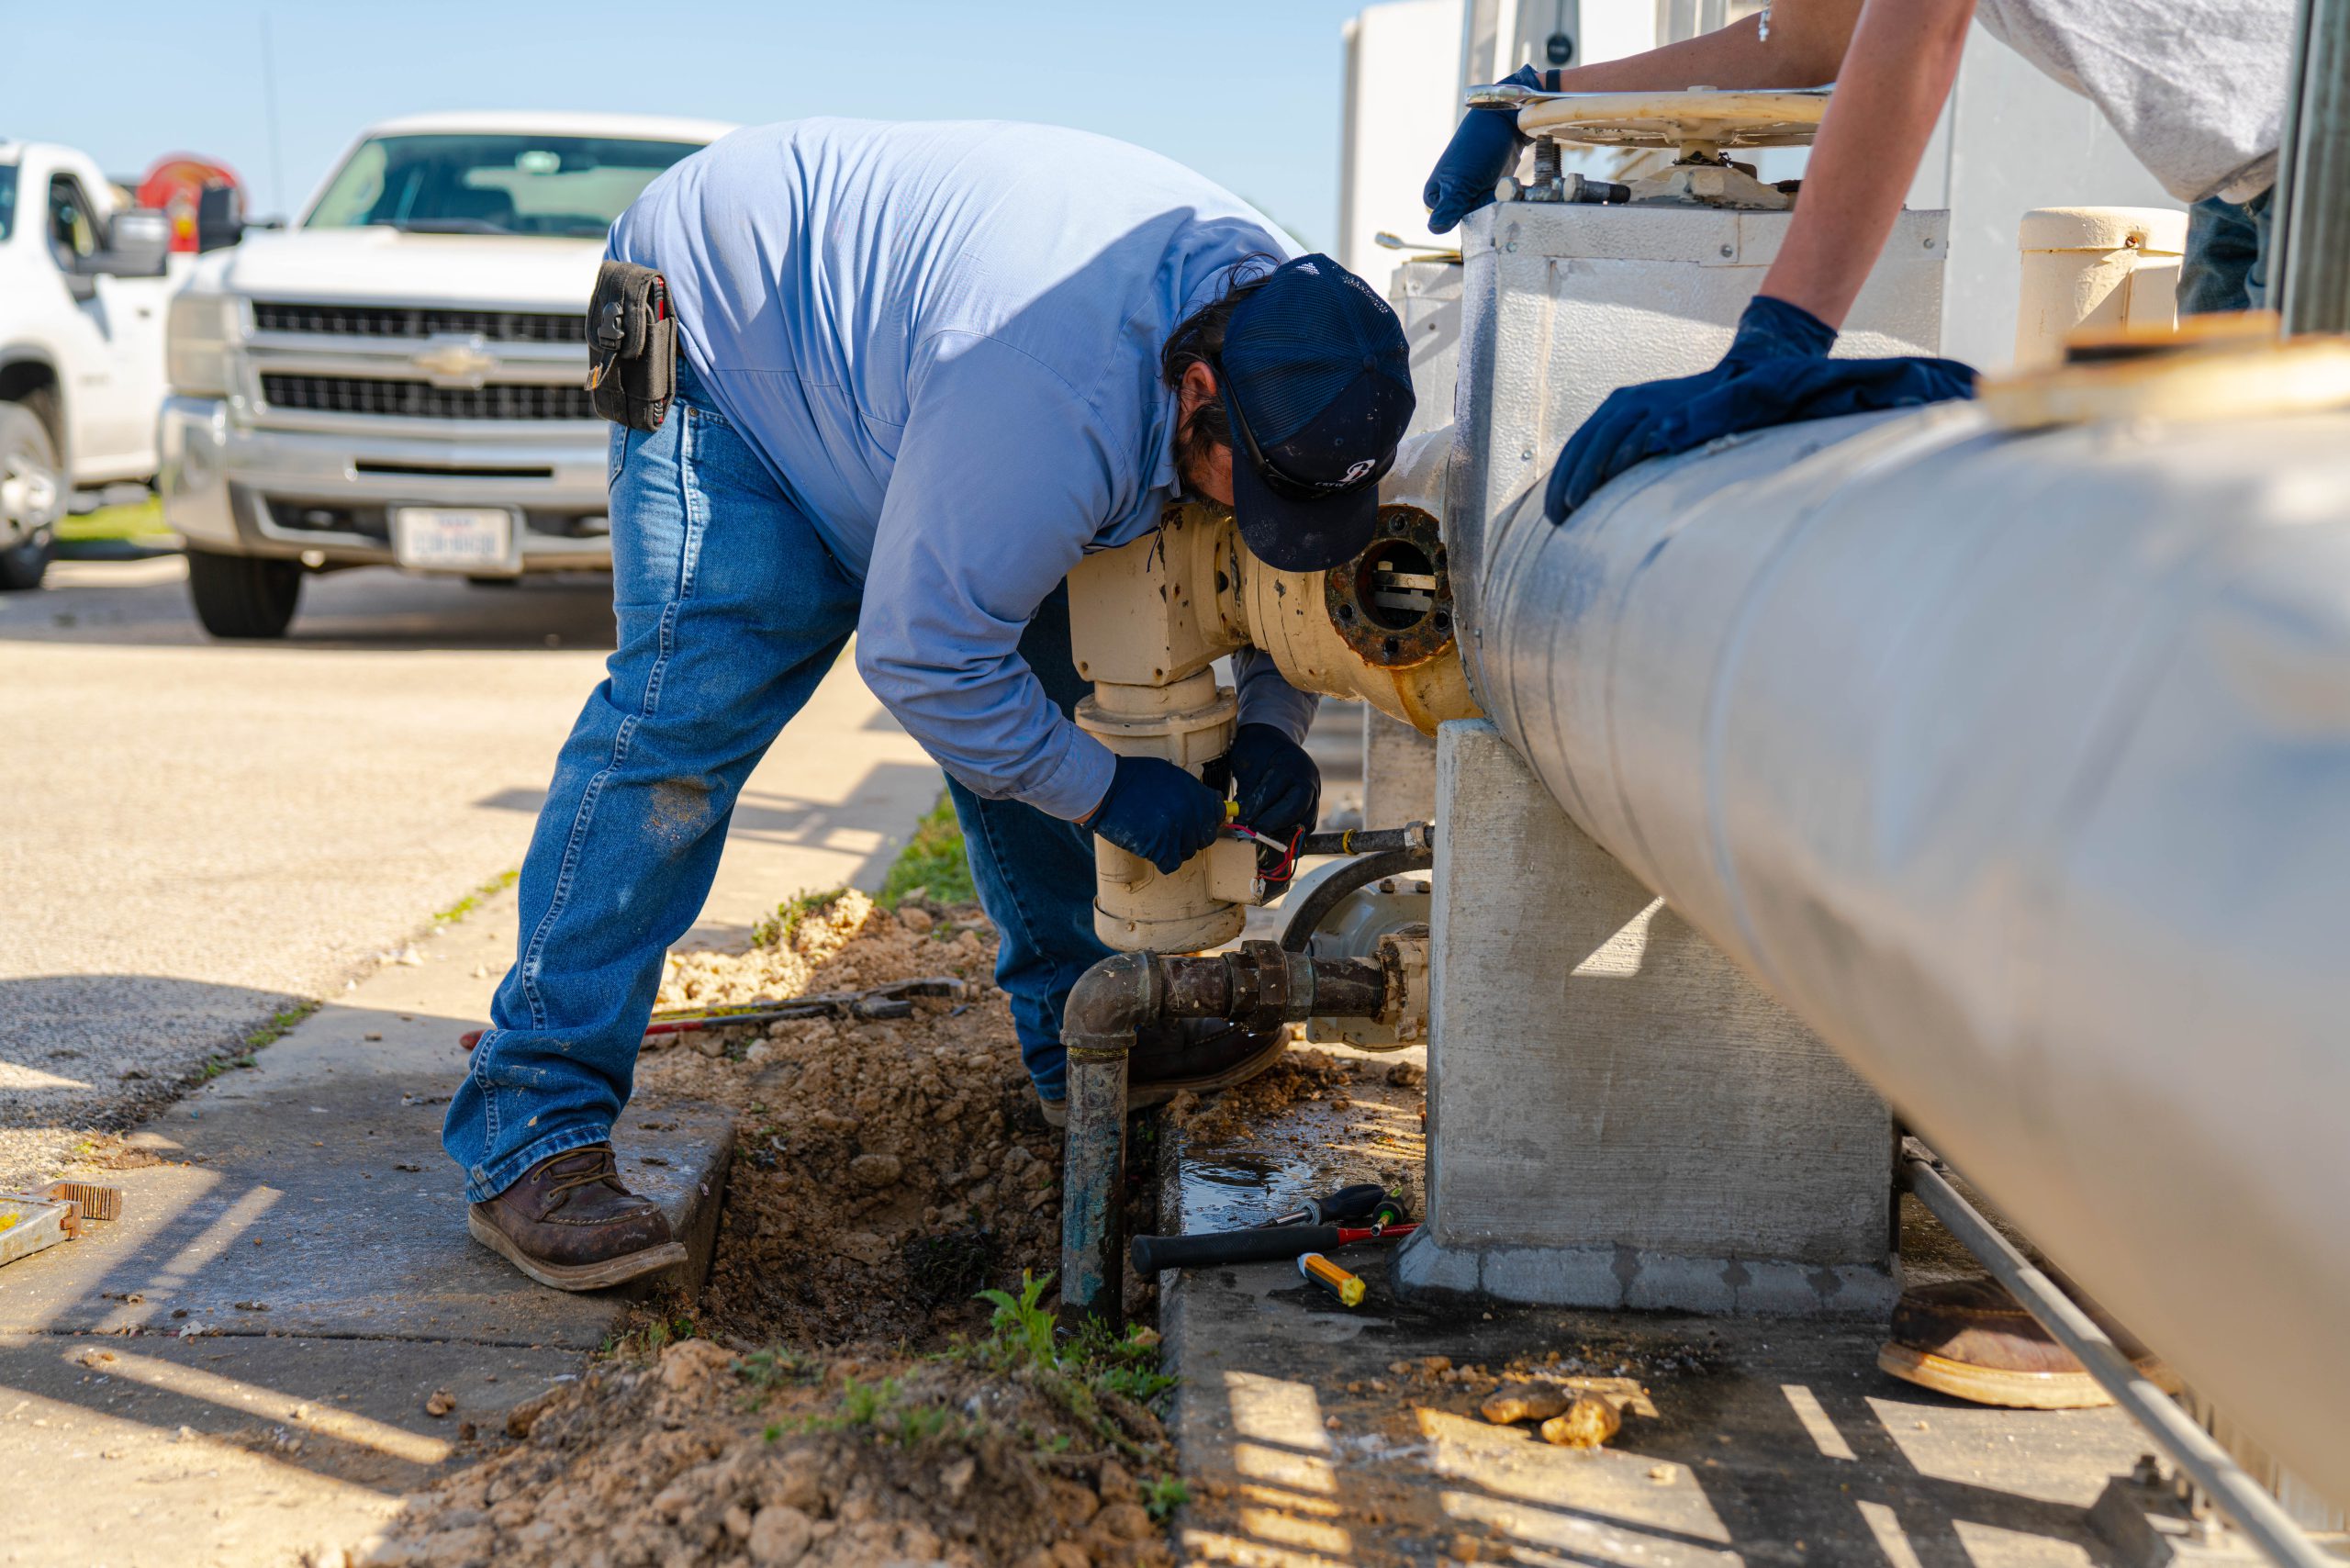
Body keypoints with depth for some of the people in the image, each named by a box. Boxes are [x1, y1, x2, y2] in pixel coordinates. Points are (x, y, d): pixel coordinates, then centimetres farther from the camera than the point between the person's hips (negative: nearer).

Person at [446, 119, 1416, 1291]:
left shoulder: (1281, 309, -15)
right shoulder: (1051, 401, -42)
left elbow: (1294, 557, 4)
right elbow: (921, 657, -32)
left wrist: (1268, 721, -11)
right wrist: (1105, 792, -24)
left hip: (870, 330, 8)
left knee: (1031, 682, 6)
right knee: (686, 712, -21)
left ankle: (1078, 1035, 21)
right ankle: (530, 1130, -18)